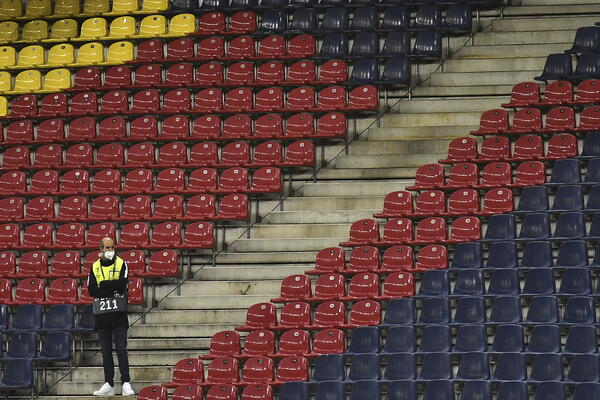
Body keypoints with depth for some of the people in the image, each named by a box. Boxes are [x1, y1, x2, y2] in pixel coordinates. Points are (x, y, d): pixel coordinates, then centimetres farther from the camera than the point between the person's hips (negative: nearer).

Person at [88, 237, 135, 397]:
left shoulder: (121, 264, 3)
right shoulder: (94, 267, 10)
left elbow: (122, 285, -14)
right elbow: (91, 290, -2)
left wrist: (103, 285, -9)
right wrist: (112, 290, -11)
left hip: (119, 314, -3)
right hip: (102, 314, 3)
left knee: (121, 349, -8)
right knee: (106, 351, 6)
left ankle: (126, 384, -10)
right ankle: (108, 385, 9)